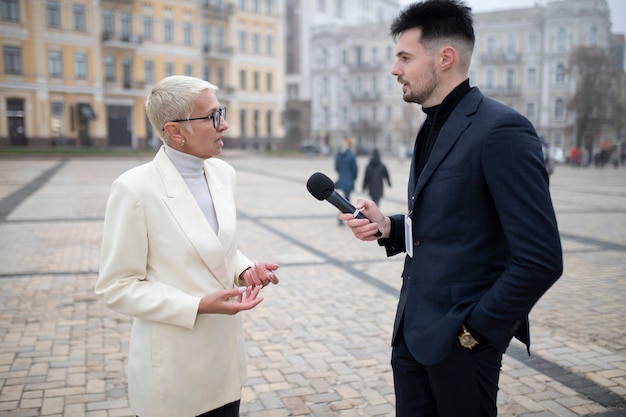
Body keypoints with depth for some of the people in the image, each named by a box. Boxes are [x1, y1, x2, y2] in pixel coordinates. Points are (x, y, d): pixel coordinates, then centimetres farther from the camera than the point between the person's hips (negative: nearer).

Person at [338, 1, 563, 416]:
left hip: (459, 338, -8)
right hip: (413, 329, 8)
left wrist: (476, 328, -14)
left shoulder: (501, 129, -18)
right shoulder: (433, 129, 10)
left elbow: (541, 259, -21)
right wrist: (388, 227, -1)